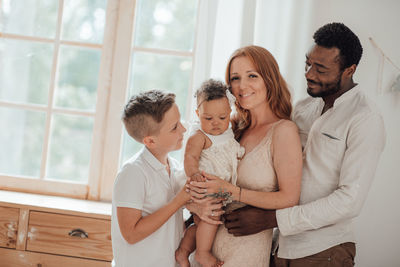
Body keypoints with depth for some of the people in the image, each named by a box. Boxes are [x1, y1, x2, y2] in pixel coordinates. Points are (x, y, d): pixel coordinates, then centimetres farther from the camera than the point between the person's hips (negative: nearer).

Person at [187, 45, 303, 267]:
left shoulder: (283, 130, -12)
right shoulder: (238, 127, 5)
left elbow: (289, 199, -16)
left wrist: (230, 191, -19)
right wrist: (198, 204, -8)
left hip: (247, 247, -5)